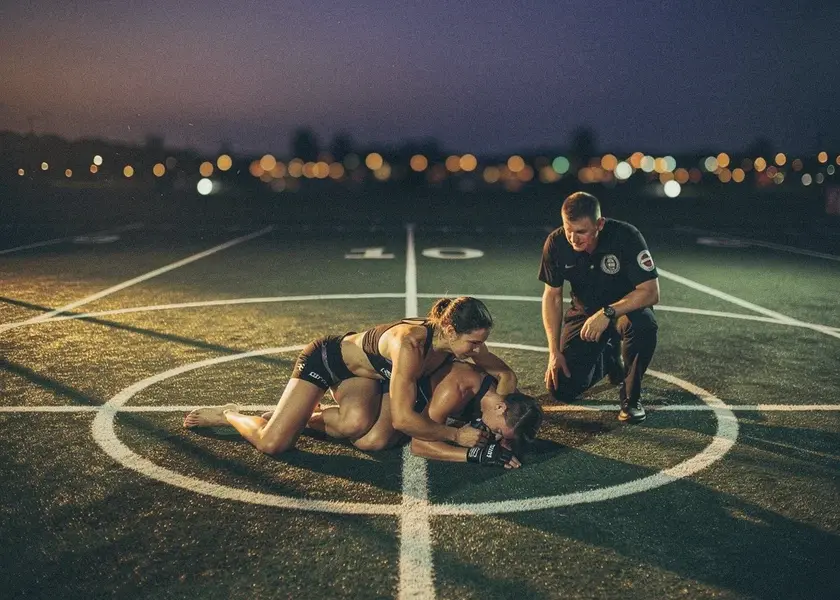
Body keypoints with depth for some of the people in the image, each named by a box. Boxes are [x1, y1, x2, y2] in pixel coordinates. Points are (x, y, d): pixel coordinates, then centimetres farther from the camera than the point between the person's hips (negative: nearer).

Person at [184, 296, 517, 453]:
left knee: (357, 424, -26)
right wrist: (457, 434, -28)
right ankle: (228, 415, 19)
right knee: (272, 443, -15)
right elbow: (402, 419, -39)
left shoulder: (460, 341, -17)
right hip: (327, 358, -7)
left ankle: (296, 418, 6)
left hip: (362, 373, 7)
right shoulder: (410, 343, -39)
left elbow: (507, 375, -2)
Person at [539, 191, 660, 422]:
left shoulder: (626, 236, -27)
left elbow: (651, 292, -28)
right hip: (584, 312, 3)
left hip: (626, 307, -3)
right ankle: (608, 357, 23)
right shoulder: (556, 243, -18)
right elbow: (552, 296, -7)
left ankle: (631, 396, -13)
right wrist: (555, 352, -12)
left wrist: (607, 313, -40)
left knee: (643, 325, -40)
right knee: (562, 388, -10)